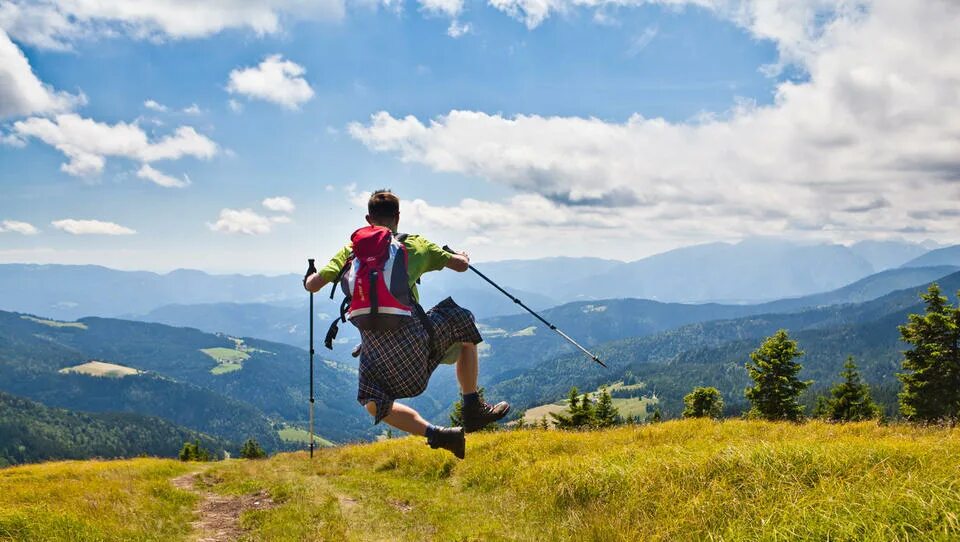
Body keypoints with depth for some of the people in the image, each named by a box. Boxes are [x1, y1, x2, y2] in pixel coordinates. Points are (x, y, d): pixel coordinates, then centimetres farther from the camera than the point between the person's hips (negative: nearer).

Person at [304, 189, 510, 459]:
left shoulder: (351, 250, 16)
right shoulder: (415, 245, 12)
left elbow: (312, 285, 13)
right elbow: (461, 265, 17)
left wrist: (310, 276, 38)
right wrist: (463, 256, 41)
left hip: (373, 343, 2)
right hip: (410, 333, -1)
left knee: (373, 402, 26)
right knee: (462, 324, 25)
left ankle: (436, 434, 7)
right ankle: (473, 409, 26)